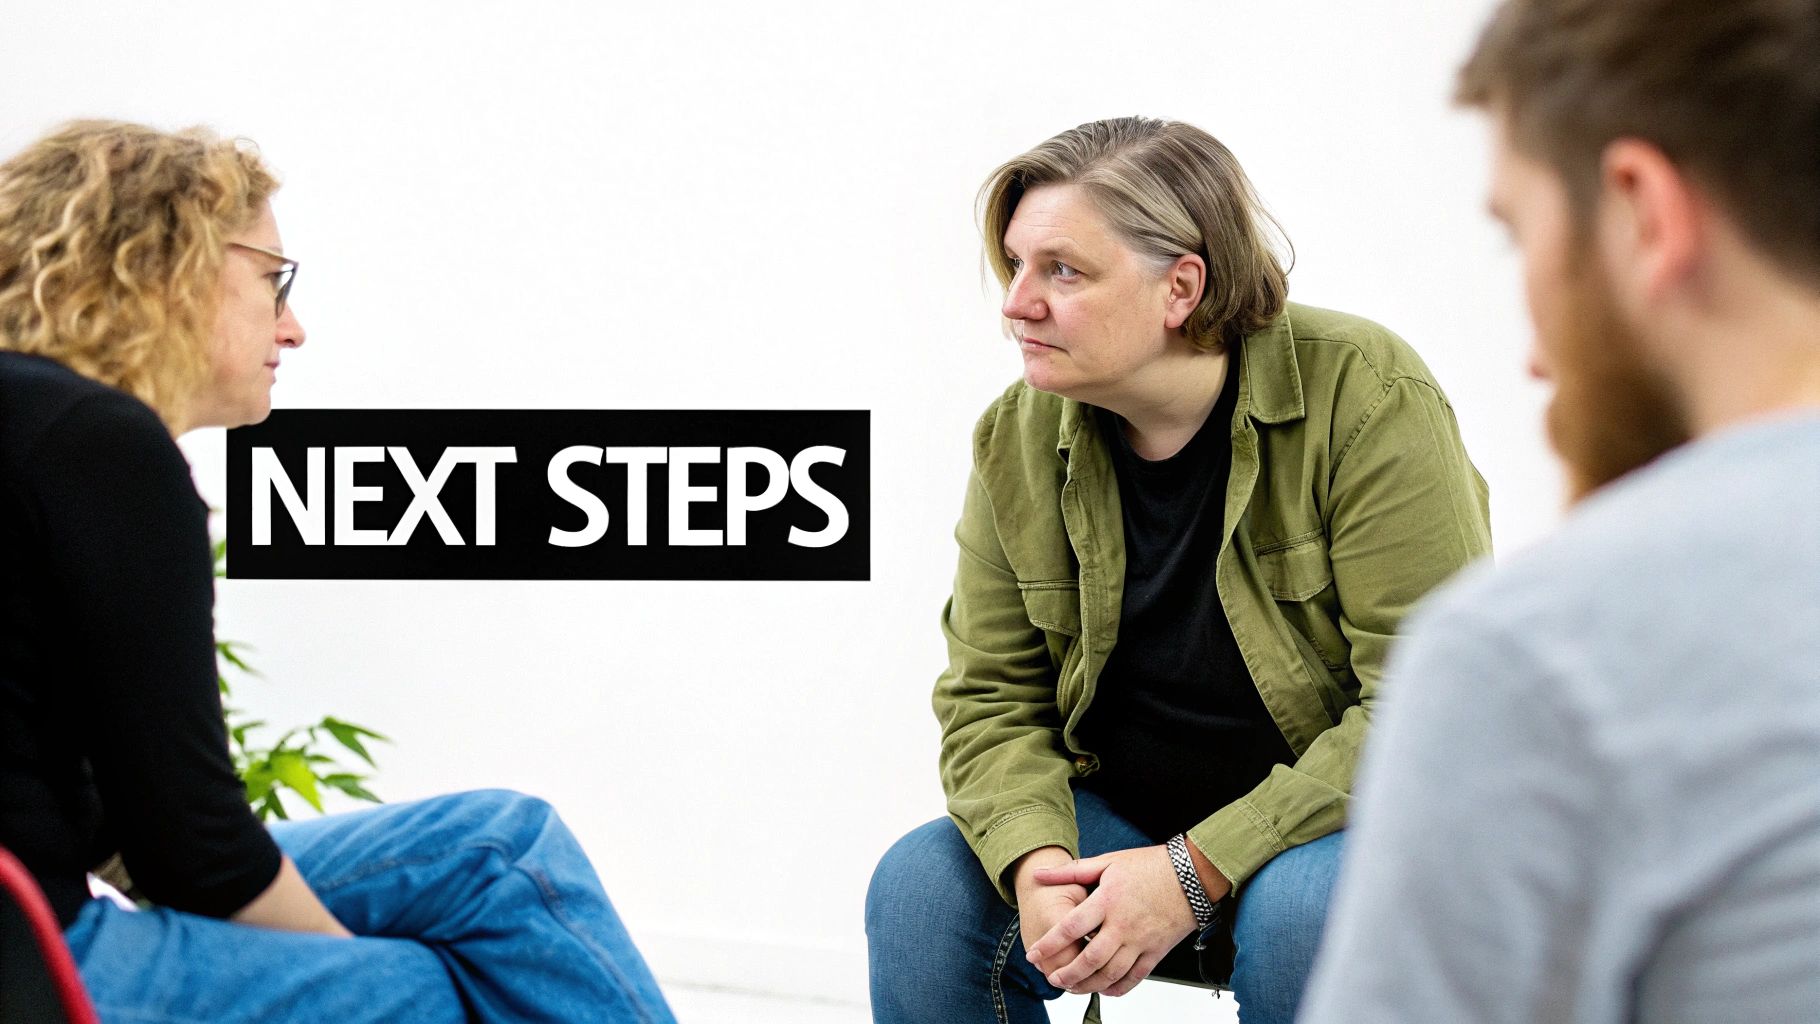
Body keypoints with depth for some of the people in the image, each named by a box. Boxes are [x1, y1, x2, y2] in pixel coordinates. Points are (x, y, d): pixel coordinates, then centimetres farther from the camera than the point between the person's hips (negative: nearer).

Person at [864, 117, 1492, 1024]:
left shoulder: (1367, 402, -19)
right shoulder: (1018, 439, -3)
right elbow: (990, 694, 1)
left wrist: (1199, 870, -27)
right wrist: (1033, 858, -22)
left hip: (1346, 815, -4)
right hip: (1127, 815, 4)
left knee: (1298, 912, -36)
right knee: (919, 889, -20)